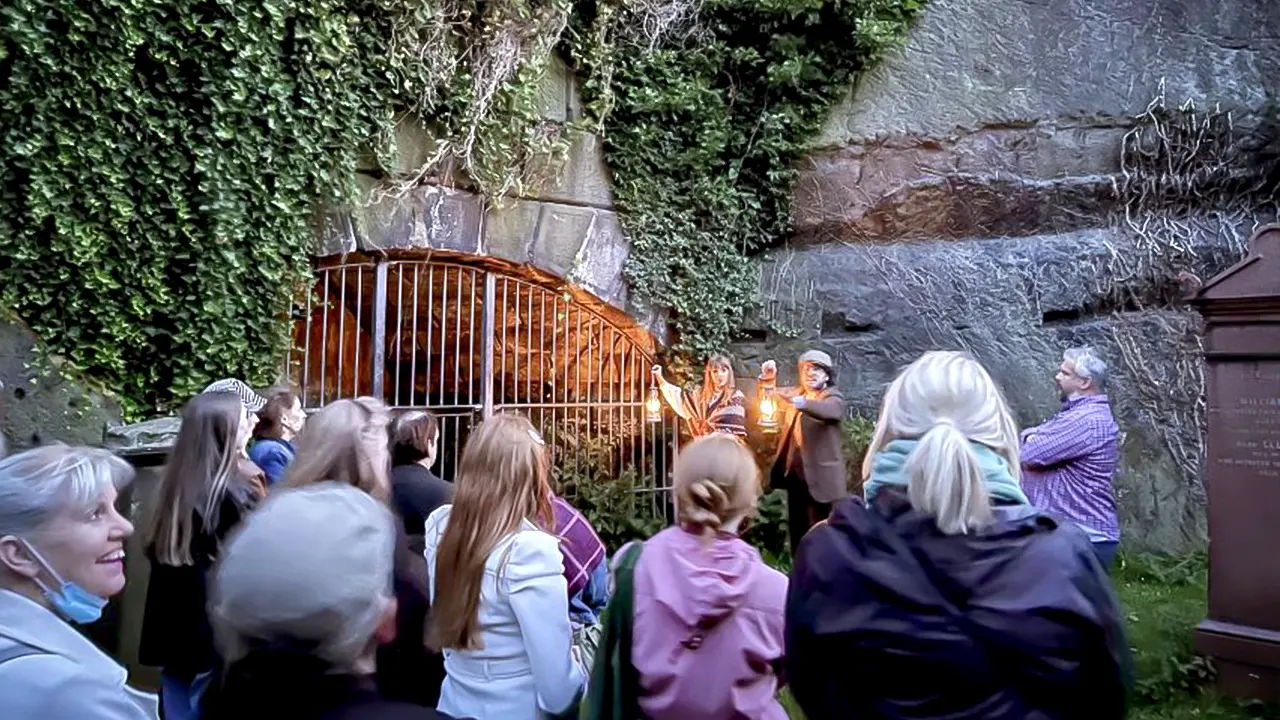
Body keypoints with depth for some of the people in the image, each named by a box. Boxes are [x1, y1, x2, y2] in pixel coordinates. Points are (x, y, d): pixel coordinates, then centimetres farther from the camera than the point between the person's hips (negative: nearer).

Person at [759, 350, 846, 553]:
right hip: (795, 473, 6)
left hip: (820, 476, -6)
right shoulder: (794, 393, 12)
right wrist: (768, 379, -11)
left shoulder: (834, 397, -9)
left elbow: (828, 410, -30)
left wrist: (798, 402, -50)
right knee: (797, 528, 16)